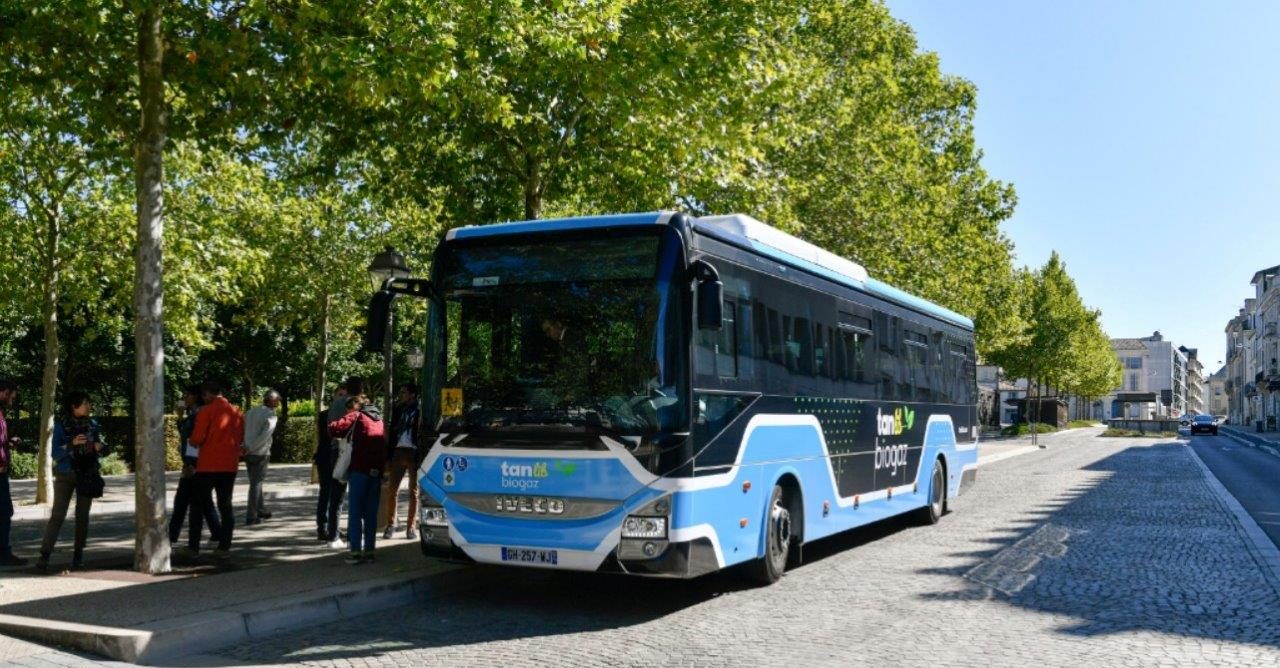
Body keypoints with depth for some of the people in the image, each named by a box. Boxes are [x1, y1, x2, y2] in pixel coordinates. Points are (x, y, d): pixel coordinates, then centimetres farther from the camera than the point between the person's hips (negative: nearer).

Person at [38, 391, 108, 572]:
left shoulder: (92, 424, 5)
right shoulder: (61, 426, -5)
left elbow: (101, 445, 14)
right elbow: (55, 453, -10)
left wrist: (100, 447, -9)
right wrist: (72, 444, -25)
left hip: (87, 475, 3)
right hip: (65, 475, -3)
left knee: (82, 516, 5)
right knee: (57, 515, -10)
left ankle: (78, 554, 13)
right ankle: (45, 555, -11)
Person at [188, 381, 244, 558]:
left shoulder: (206, 411, -9)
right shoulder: (236, 412, 7)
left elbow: (196, 439, -12)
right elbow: (241, 438, 13)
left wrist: (194, 443, 8)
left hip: (208, 465, -4)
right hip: (230, 465, 4)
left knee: (198, 504, 8)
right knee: (225, 505, 8)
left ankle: (194, 545, 9)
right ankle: (224, 546, 3)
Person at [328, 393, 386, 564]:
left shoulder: (356, 416, 1)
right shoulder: (379, 419, 21)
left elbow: (334, 429, -9)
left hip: (359, 470, -6)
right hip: (377, 471, 6)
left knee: (355, 513, -2)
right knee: (371, 514, 10)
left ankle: (356, 552, -6)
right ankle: (369, 551, 9)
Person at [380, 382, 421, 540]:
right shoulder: (398, 409, 13)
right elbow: (392, 432, 13)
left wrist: (421, 457, -16)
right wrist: (388, 457, 6)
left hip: (414, 453, -5)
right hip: (398, 452, 5)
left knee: (413, 492, 3)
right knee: (392, 490, 4)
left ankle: (410, 526, 8)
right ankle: (390, 524, 13)